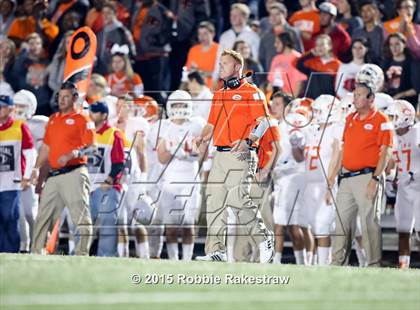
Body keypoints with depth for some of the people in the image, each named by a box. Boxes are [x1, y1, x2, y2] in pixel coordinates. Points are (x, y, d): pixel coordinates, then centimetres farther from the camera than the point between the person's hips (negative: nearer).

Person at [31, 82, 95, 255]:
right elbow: (46, 147, 25)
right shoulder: (53, 119, 20)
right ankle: (36, 253, 13)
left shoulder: (82, 120, -1)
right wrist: (37, 168, 15)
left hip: (74, 173, -7)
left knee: (80, 215, -10)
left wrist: (71, 155, -24)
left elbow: (91, 147, -9)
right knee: (43, 216, 8)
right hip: (54, 175, 7)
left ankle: (82, 253, -10)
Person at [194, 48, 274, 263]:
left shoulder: (251, 93, -1)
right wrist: (203, 138, 7)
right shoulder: (218, 96, 22)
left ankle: (263, 239, -1)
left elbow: (263, 122, -10)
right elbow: (211, 123, 27)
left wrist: (248, 141, -25)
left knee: (237, 199, -17)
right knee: (214, 202, 1)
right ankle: (216, 251, 3)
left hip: (241, 156, -8)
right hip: (220, 155, 8)